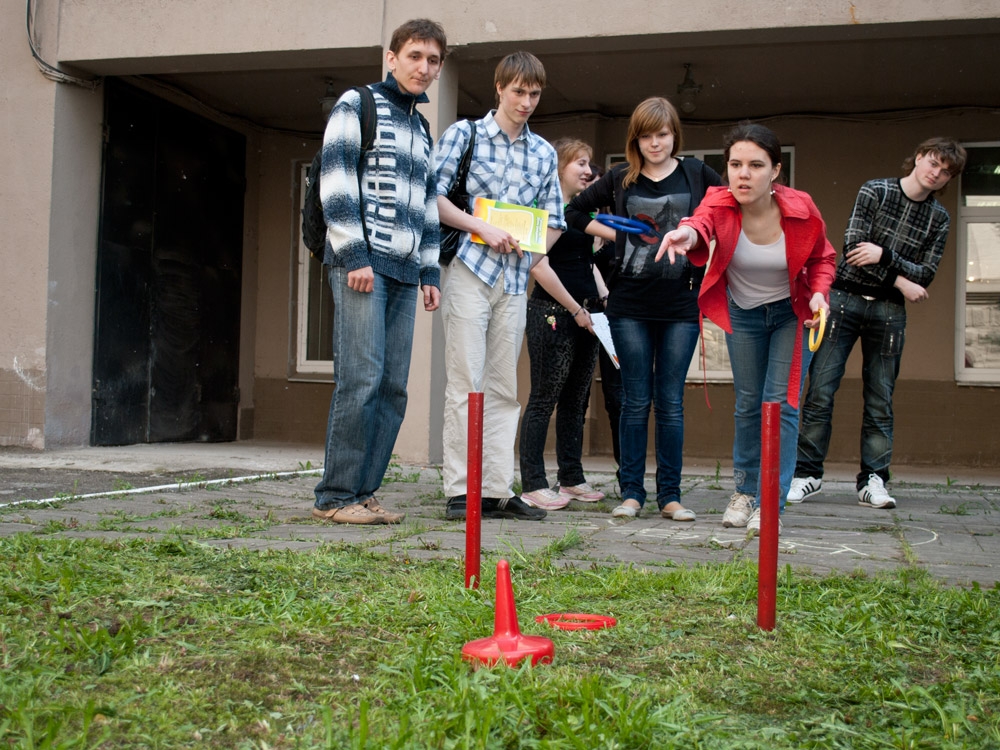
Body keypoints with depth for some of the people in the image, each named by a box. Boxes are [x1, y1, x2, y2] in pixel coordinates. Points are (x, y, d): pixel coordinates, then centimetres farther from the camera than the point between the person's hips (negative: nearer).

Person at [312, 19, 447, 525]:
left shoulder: (423, 130, 24)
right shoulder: (357, 106, 3)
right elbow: (335, 185, -7)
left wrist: (430, 272, 18)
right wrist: (354, 255, -15)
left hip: (405, 272, 7)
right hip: (360, 263, -7)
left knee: (393, 387, 2)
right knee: (361, 379, -13)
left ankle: (364, 491, 8)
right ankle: (335, 496, -6)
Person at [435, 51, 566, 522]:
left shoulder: (544, 153, 16)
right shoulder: (464, 134, 3)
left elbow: (554, 221, 19)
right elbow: (432, 196, -5)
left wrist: (531, 245, 0)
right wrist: (483, 229, -14)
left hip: (515, 279, 5)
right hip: (469, 270, -5)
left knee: (504, 388, 5)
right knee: (466, 383, -7)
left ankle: (497, 490, 10)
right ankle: (460, 492, -3)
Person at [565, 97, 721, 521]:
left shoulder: (697, 175, 5)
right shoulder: (621, 179, 6)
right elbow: (574, 211, 14)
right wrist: (615, 235, 4)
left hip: (681, 307, 0)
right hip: (630, 306, 0)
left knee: (670, 402, 2)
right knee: (635, 401, 3)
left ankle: (670, 495, 9)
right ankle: (631, 492, 10)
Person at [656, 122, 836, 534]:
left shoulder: (800, 209, -22)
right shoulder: (721, 203, -23)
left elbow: (822, 257, -4)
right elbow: (703, 221, -48)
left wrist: (818, 294, -23)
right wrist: (688, 233, -72)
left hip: (791, 312, -1)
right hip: (743, 312, 2)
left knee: (780, 403, -8)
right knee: (748, 403, 11)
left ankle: (769, 503, -1)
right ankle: (744, 489, 30)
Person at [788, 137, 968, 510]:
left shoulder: (939, 219, 8)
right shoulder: (875, 192, 0)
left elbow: (925, 275, -1)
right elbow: (853, 248, -10)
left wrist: (884, 255, -16)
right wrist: (900, 281, -8)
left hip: (889, 311, 3)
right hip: (845, 298, -2)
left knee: (880, 401, 2)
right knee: (820, 392, -5)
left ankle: (873, 481, 9)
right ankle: (807, 474, 3)